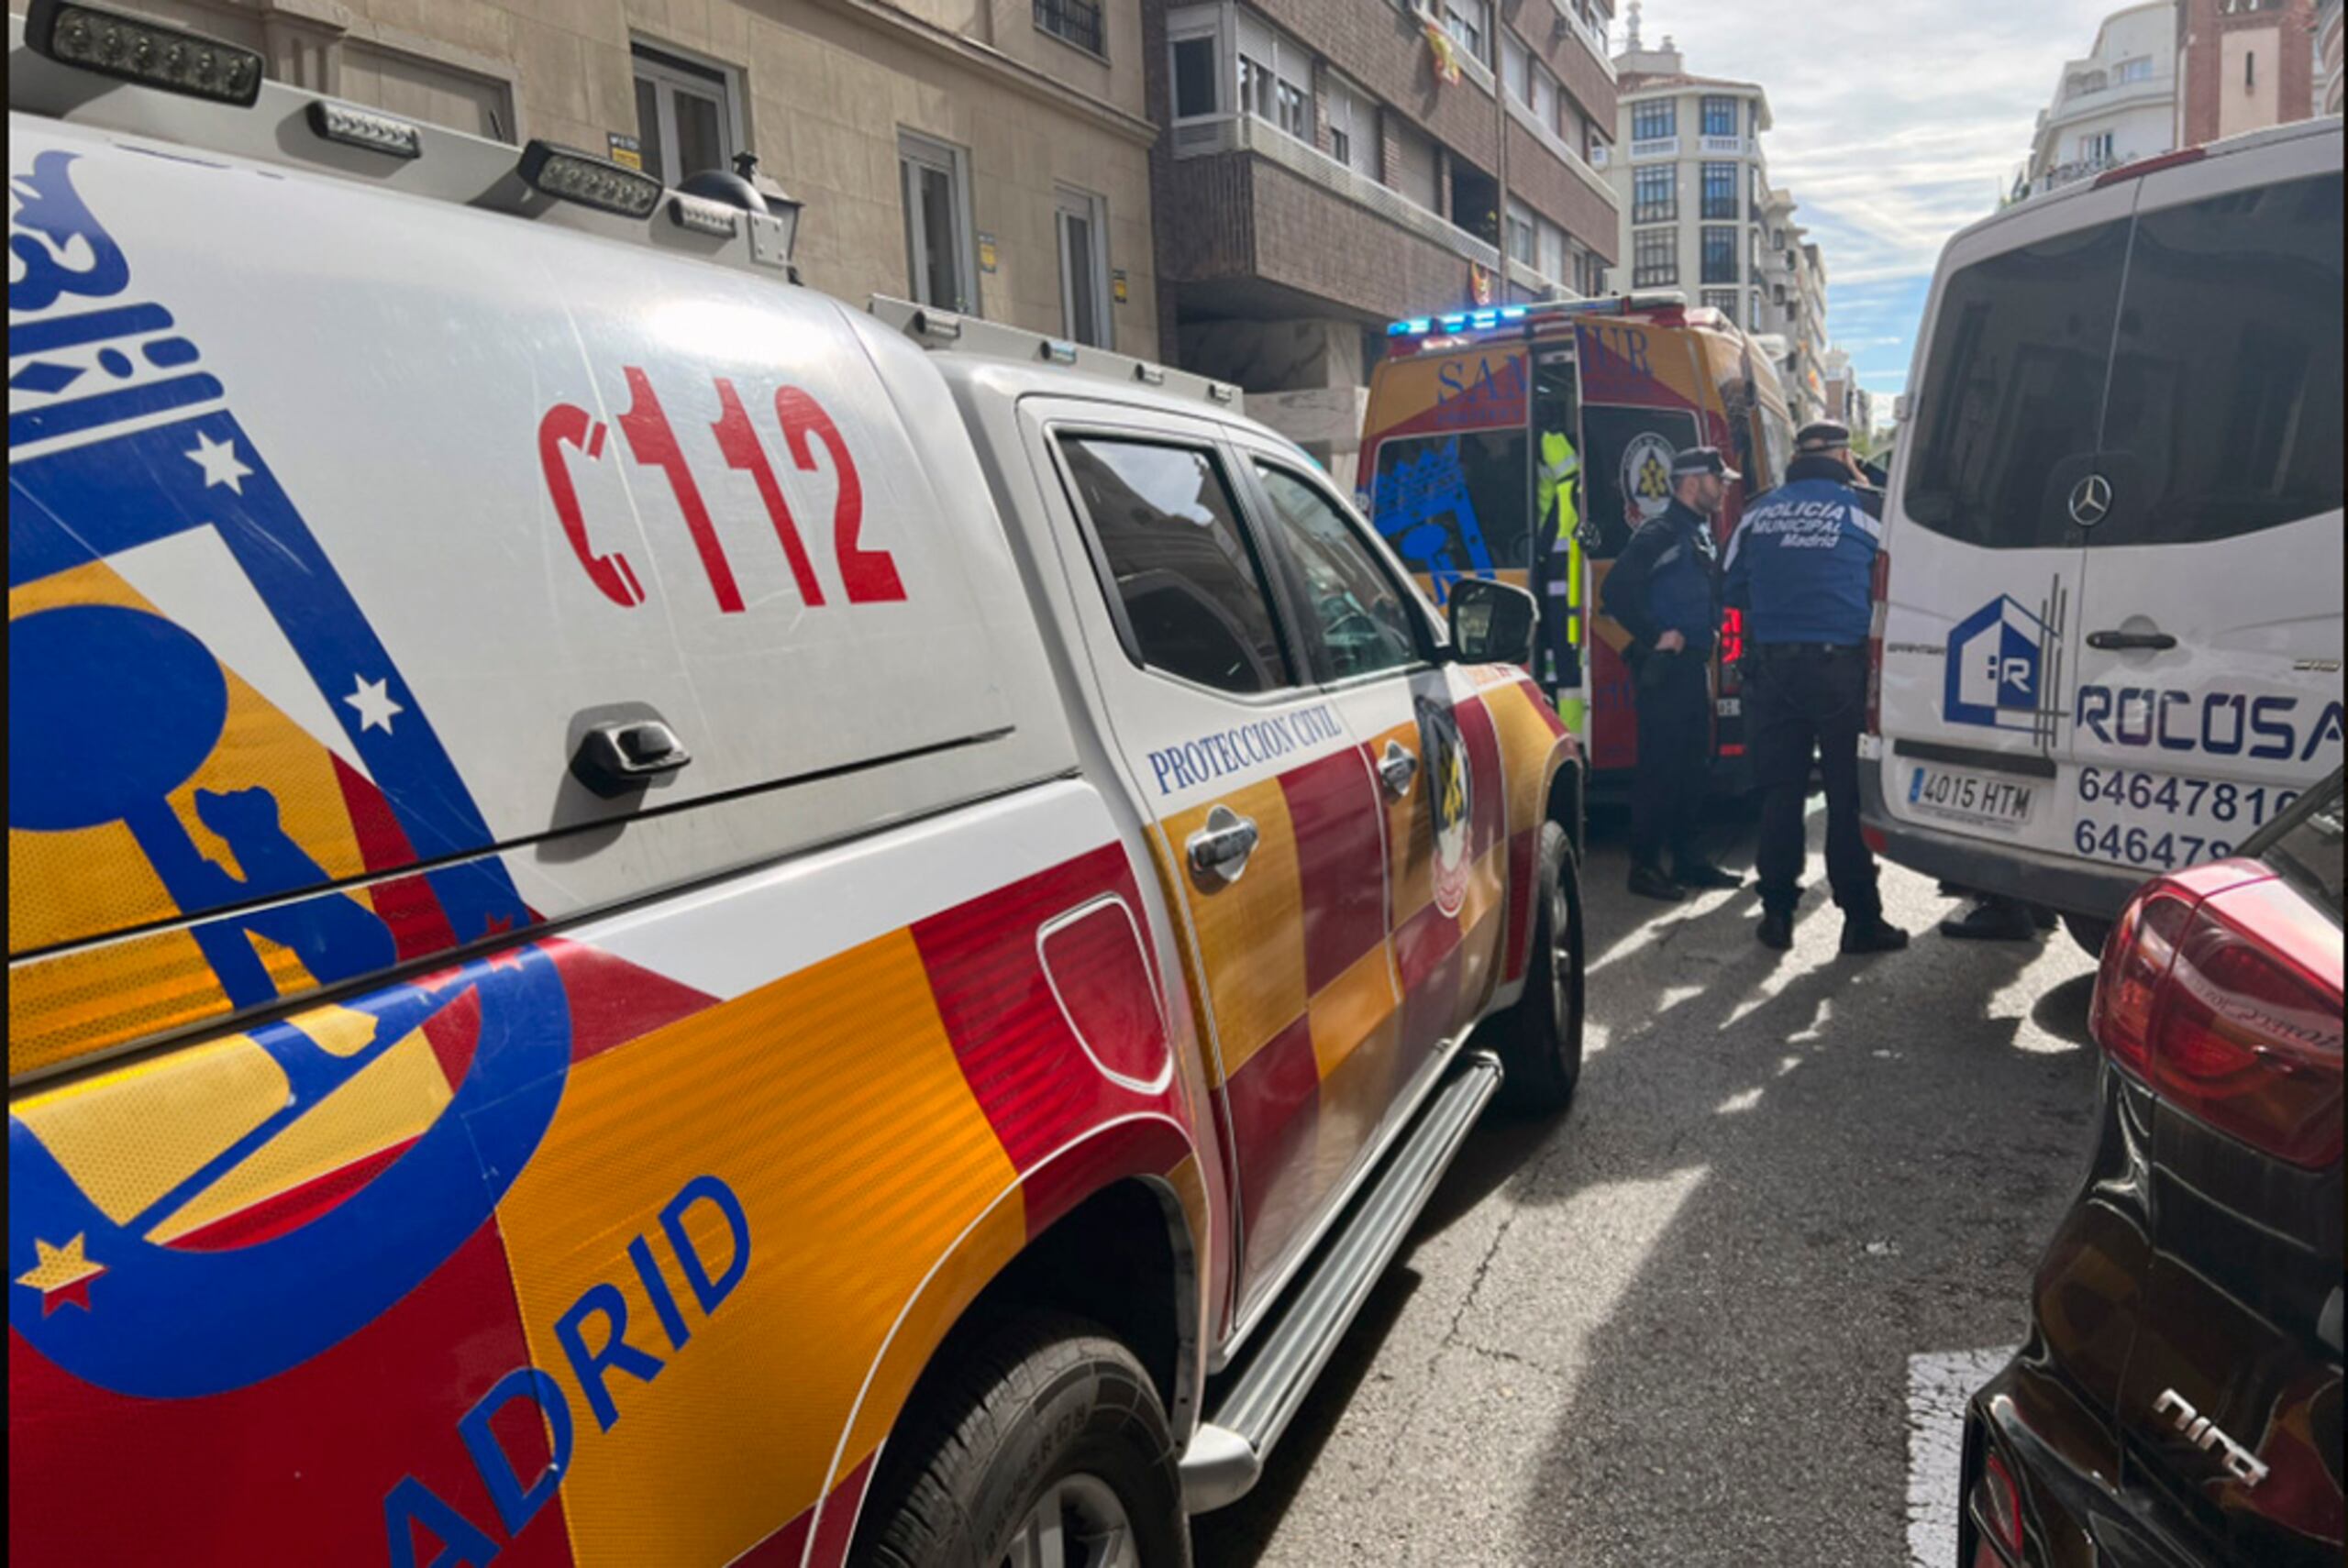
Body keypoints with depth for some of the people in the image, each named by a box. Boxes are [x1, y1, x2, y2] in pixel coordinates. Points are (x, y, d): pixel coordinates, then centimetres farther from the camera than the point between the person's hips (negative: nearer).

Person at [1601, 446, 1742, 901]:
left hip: (1695, 666, 9)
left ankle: (1686, 858, 22)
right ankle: (1645, 866, -1)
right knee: (1660, 767, -7)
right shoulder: (1660, 533, -12)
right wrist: (1655, 636, -18)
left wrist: (1706, 637, 14)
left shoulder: (1703, 534, 17)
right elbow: (1617, 589, -22)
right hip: (1665, 668, -9)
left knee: (1693, 765, 13)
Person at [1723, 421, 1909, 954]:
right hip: (1838, 664, -3)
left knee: (1779, 791, 9)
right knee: (1849, 793, 2)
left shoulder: (1758, 511, 9)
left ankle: (1777, 912, 13)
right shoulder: (1867, 508, 0)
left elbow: (1733, 587, 16)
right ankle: (1861, 918, 6)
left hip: (1769, 665, 3)